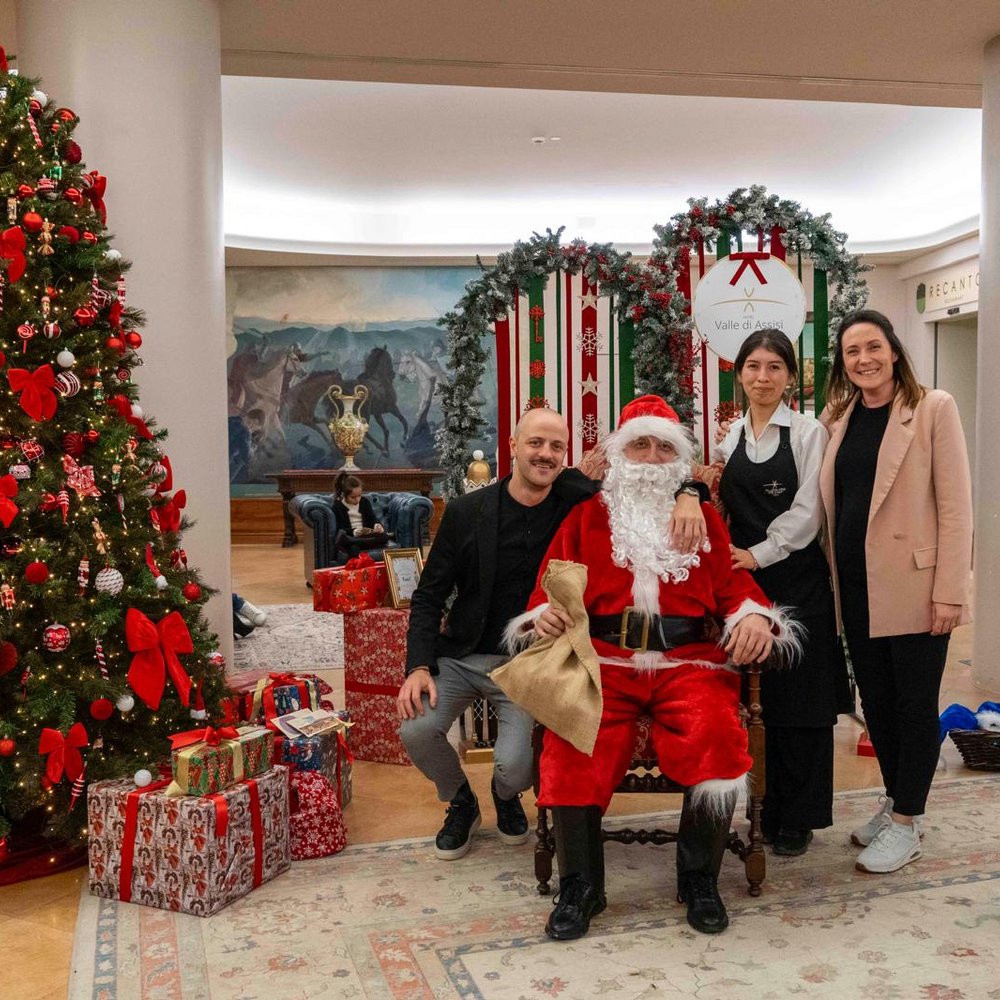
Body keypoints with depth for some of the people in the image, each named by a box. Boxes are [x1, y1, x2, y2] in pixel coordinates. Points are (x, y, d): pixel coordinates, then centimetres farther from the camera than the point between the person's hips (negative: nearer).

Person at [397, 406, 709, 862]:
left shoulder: (577, 502, -6)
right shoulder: (466, 511, -5)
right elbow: (429, 596, 0)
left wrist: (686, 495, -31)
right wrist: (418, 666, -14)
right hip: (461, 654, 1)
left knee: (514, 766, -19)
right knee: (416, 729, -20)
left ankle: (506, 796, 25)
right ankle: (461, 804, 16)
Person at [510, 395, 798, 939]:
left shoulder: (705, 517, 22)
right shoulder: (586, 517, 20)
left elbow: (733, 582, 13)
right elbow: (552, 584, 13)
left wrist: (754, 614, -8)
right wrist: (544, 613, -9)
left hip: (689, 659, 1)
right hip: (605, 656, 0)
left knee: (717, 732, -31)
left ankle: (699, 878, -7)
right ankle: (580, 885, -9)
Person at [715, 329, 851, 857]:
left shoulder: (808, 432, -1)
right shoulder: (729, 437, 12)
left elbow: (807, 510, -9)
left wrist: (759, 554, -16)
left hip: (797, 577, -4)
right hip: (746, 580, 4)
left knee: (801, 697, 2)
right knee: (761, 694, 8)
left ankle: (799, 817, 15)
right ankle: (773, 809, 22)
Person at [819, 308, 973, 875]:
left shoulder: (934, 408, -6)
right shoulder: (839, 418, 9)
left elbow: (955, 504, -10)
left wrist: (949, 592, -14)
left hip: (914, 584, -5)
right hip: (857, 586, 5)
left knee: (914, 704, 4)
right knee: (876, 700, 14)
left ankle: (906, 824, 17)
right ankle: (897, 803, 30)